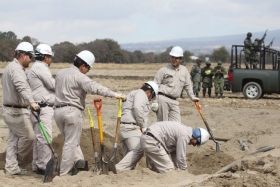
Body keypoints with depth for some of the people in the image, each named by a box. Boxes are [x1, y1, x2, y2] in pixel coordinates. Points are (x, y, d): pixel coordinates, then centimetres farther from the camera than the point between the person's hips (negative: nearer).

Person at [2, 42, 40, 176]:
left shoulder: (10, 67, 17)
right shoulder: (16, 68, -18)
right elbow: (22, 87, -35)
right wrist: (32, 102, -47)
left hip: (10, 110, 11)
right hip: (16, 111, -11)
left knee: (14, 139, 11)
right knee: (28, 136, 0)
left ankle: (11, 167, 13)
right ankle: (16, 161, 15)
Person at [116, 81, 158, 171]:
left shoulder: (133, 94, 33)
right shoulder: (141, 94, 3)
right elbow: (137, 108, -17)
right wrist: (143, 126, -11)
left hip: (123, 127, 11)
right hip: (131, 127, -11)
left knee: (128, 154, 4)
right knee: (138, 150, -20)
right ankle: (119, 169, -28)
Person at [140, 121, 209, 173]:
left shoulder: (184, 129, 17)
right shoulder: (185, 136, -13)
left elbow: (174, 153, 22)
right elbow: (181, 157, -12)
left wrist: (179, 167, 21)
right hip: (151, 140, -11)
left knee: (158, 168, 20)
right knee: (168, 169, -8)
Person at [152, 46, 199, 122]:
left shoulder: (184, 70, 15)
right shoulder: (164, 70, -1)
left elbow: (187, 85, 24)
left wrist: (192, 97, 15)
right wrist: (154, 101, -8)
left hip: (174, 101, 5)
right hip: (162, 99, -5)